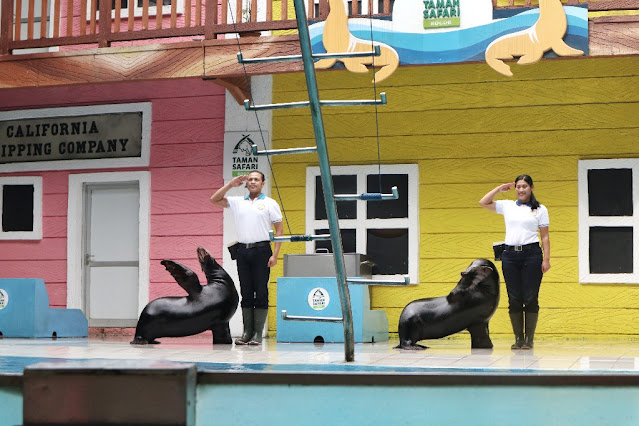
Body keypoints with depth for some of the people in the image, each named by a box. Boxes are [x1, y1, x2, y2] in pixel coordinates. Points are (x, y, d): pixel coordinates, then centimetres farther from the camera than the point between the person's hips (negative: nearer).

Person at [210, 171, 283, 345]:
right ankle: (247, 332, 9)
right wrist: (231, 184, 4)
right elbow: (214, 199, 11)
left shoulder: (270, 203, 4)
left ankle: (258, 334, -1)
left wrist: (275, 254, -8)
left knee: (261, 292, -3)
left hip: (261, 250, -4)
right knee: (246, 293, 5)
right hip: (243, 251, 4)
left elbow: (279, 229, 1)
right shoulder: (237, 202, 14)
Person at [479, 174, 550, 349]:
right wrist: (500, 188, 10)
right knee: (514, 299, 2)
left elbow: (545, 237, 5)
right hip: (510, 254, 2)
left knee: (530, 298, -3)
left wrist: (546, 259, -3)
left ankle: (529, 339, 3)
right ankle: (518, 338, 9)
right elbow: (483, 202, 11)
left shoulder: (540, 209, 7)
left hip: (531, 254, -2)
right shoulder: (507, 206, 13)